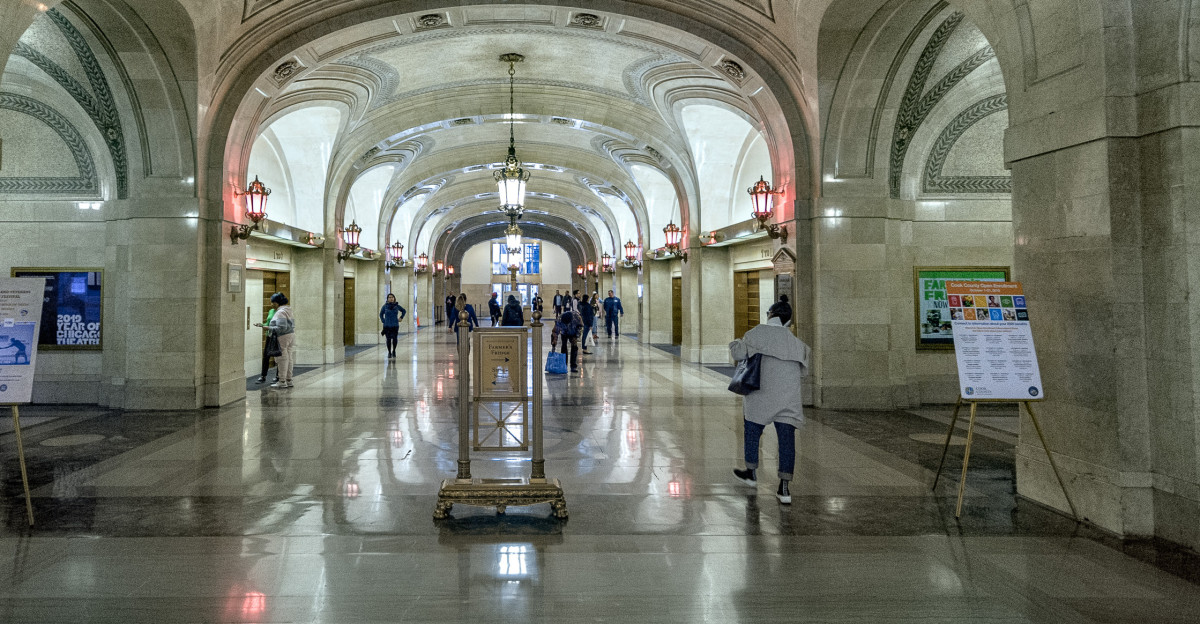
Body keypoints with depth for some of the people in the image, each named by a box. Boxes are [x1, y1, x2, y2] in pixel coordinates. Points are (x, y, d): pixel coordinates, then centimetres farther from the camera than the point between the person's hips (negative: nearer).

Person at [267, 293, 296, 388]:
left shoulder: (280, 312, -15)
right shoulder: (287, 310, 15)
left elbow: (281, 327, -23)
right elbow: (292, 324, 17)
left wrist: (269, 328, -15)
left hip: (283, 337, -10)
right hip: (291, 334, 10)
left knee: (282, 359, -4)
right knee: (289, 358, 10)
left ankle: (282, 381, 0)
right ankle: (288, 380, 15)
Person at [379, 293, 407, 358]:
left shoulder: (397, 306, 1)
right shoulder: (385, 306, -1)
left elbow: (404, 311, 17)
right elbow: (381, 314, 13)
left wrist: (401, 318, 8)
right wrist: (383, 321, 4)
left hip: (395, 325, 0)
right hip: (387, 325, 0)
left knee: (394, 339, -3)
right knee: (388, 339, -1)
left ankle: (394, 351, 20)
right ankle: (389, 352, 13)